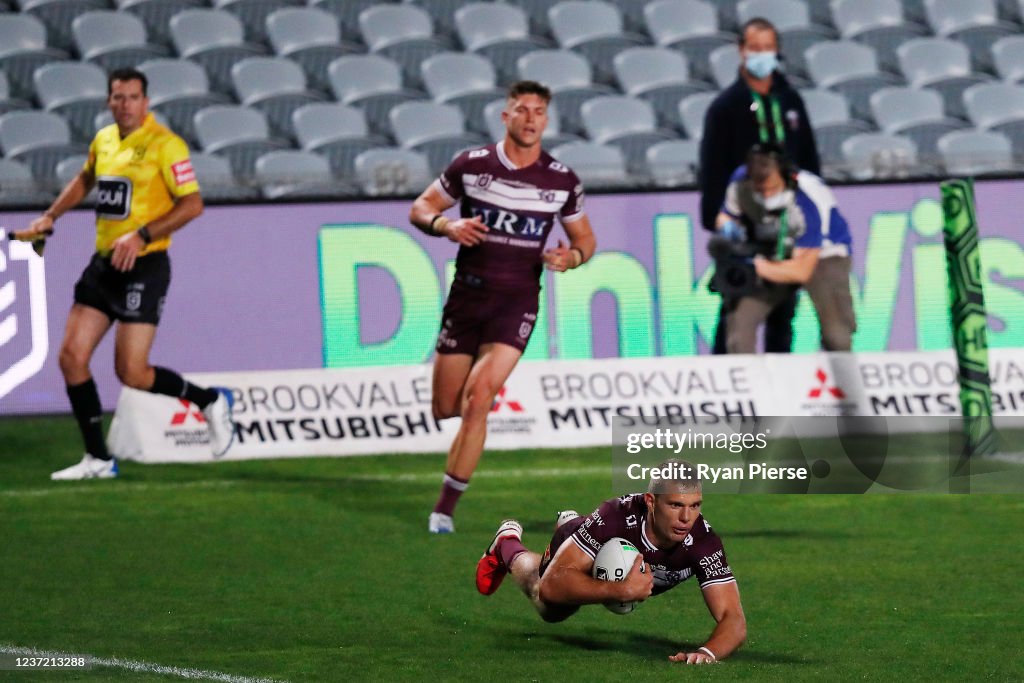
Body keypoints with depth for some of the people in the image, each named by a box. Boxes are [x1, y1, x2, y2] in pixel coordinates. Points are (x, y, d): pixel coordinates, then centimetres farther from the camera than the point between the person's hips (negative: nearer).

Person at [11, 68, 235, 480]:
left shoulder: (164, 144, -11)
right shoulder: (103, 140, 10)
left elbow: (192, 204, -15)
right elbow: (85, 180, 31)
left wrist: (142, 235, -23)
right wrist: (49, 218, 22)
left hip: (144, 265, -7)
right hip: (103, 263, 7)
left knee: (131, 372, -9)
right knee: (72, 357, -1)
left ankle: (210, 402, 15)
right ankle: (98, 460, 7)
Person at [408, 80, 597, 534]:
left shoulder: (561, 180, 0)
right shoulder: (471, 165, -2)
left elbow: (585, 238, 14)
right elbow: (421, 208, 7)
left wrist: (573, 256, -9)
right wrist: (448, 226, -15)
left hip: (518, 299, -1)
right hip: (467, 293, 1)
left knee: (476, 402, -17)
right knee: (445, 408, 3)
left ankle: (446, 507, -9)